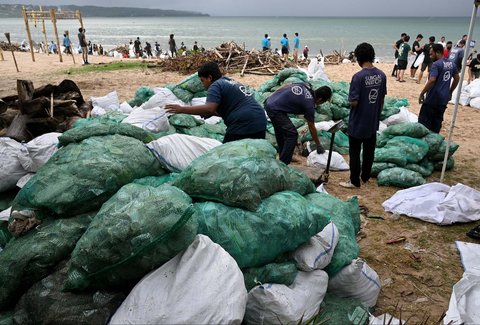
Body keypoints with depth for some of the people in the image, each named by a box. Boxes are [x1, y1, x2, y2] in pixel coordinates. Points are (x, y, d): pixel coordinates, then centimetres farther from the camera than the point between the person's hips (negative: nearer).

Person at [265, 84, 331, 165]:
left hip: (269, 103, 10)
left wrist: (272, 98, 21)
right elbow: (311, 127, -2)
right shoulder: (309, 105, -10)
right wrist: (318, 145, 9)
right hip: (275, 110, -10)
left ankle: (283, 157, 37)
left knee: (280, 131, 23)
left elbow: (285, 86, 13)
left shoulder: (305, 85, 7)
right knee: (292, 135, -5)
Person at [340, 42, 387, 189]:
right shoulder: (382, 75, -1)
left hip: (358, 123, -6)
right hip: (373, 121, 6)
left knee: (355, 153, 6)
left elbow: (353, 102, -21)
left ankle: (354, 181, 14)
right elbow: (382, 99, 8)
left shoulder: (358, 76, -21)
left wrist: (350, 99, 1)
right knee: (369, 150, 17)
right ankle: (365, 176, 32)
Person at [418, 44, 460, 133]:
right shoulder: (452, 64, 11)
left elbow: (432, 80, -24)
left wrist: (422, 94, -18)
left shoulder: (436, 64, -15)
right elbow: (456, 79, 21)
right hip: (444, 98, 8)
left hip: (433, 98, -8)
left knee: (424, 121, -2)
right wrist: (450, 92, 28)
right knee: (437, 121, 13)